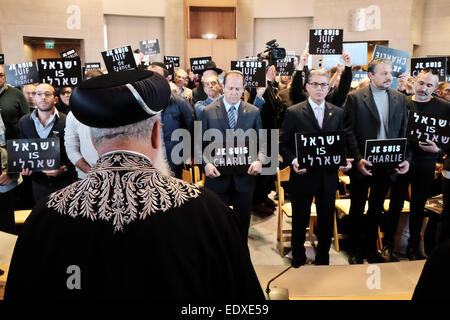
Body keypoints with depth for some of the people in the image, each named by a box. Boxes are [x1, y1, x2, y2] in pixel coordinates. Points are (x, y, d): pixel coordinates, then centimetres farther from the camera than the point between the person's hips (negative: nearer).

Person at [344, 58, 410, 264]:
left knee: (376, 209, 16)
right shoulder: (355, 98, -6)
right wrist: (358, 159, -19)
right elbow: (348, 131, -10)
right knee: (357, 209, 10)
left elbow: (404, 132, 8)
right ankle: (356, 250, 27)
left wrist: (406, 158, -4)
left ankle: (371, 248, 33)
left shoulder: (400, 99, 7)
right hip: (363, 165, -4)